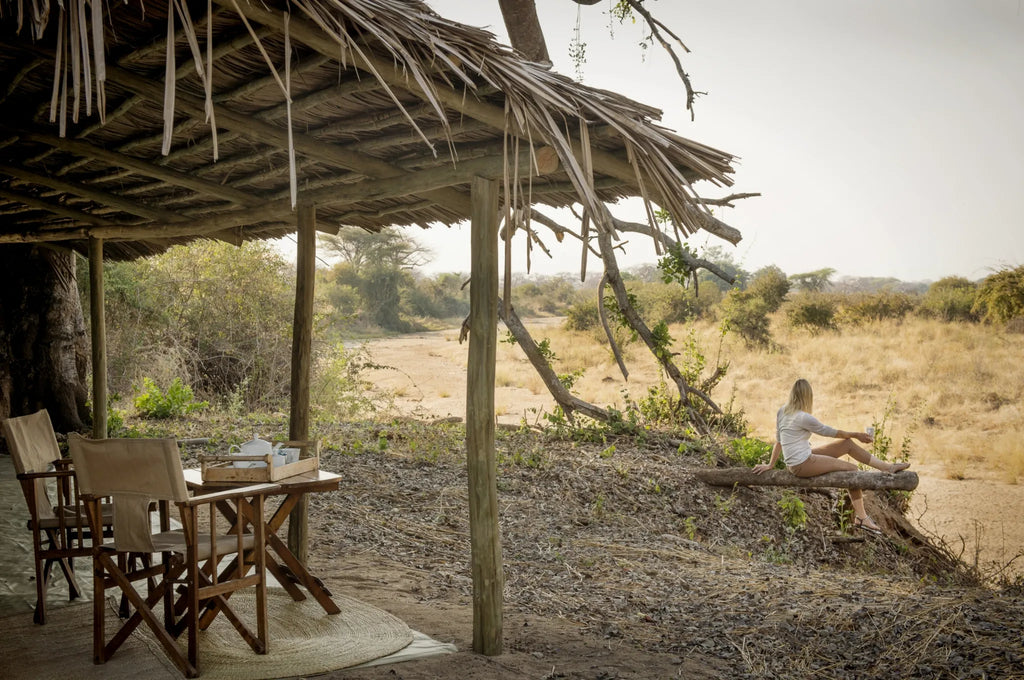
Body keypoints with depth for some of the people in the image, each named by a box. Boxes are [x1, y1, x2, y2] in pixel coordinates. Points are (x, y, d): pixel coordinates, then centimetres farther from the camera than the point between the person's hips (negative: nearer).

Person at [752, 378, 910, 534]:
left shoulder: (781, 412, 4)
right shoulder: (804, 418, -20)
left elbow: (778, 440, 12)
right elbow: (830, 432, -6)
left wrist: (771, 465, 19)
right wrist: (856, 435, 7)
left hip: (805, 457, 9)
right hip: (802, 465, -9)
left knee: (848, 444, 9)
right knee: (851, 469, -2)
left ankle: (887, 466, 17)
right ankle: (860, 518, 5)